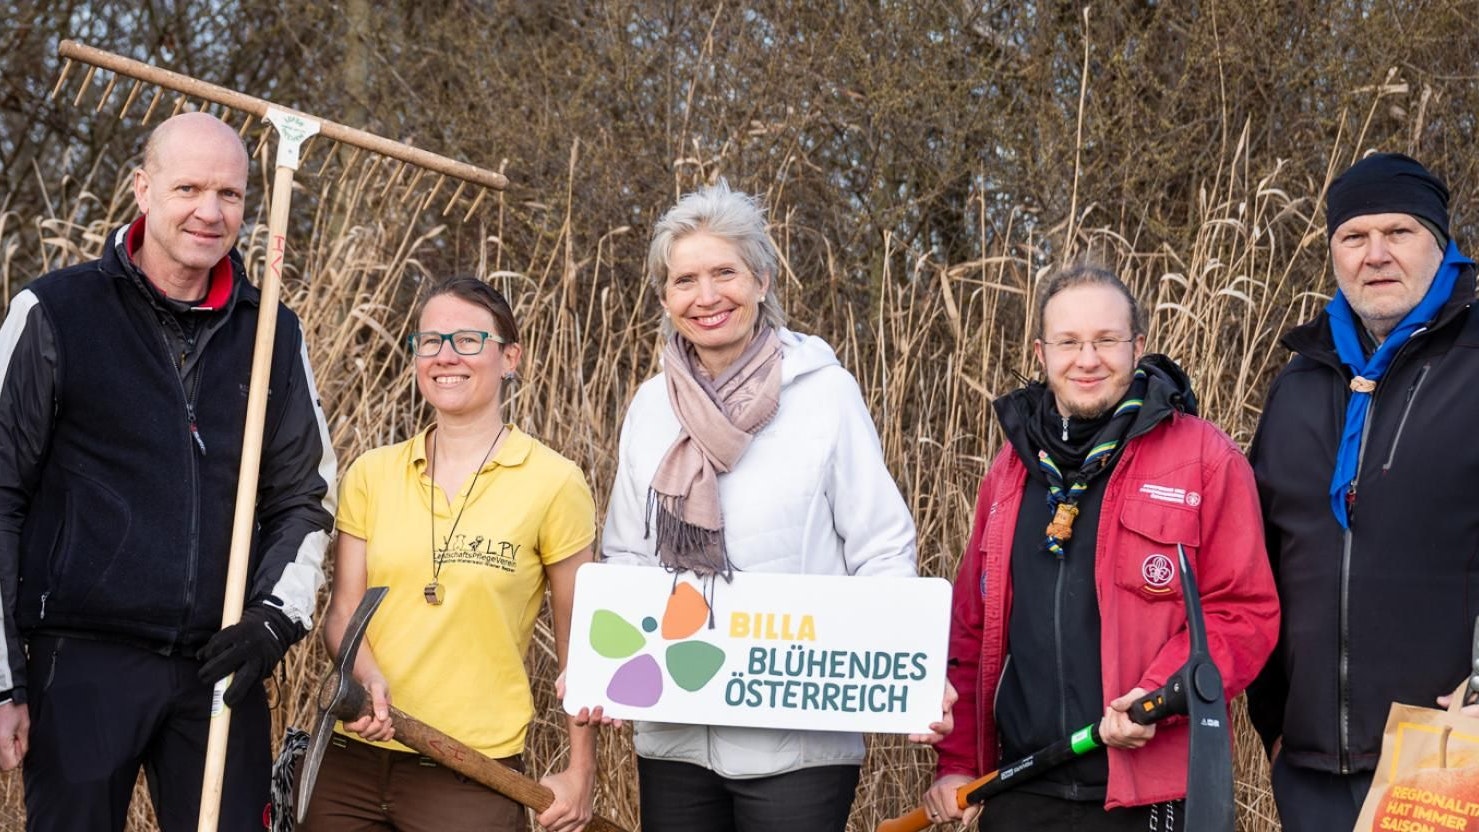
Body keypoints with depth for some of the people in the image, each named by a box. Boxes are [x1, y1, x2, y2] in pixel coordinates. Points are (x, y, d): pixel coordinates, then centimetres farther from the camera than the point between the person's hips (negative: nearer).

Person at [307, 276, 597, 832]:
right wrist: (367, 675, -15)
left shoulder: (553, 483, -4)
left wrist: (581, 773, 3)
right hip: (352, 763, 3)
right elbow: (343, 611, 5)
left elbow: (579, 642, 1)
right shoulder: (371, 474, 5)